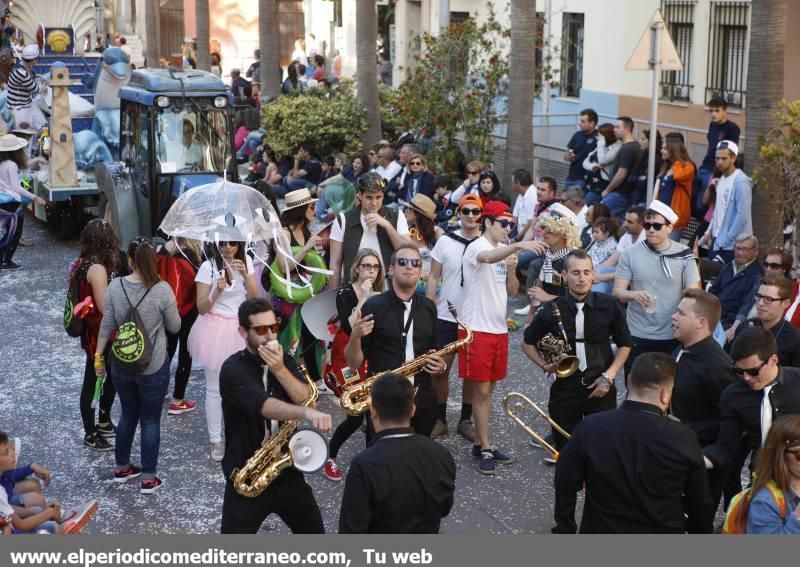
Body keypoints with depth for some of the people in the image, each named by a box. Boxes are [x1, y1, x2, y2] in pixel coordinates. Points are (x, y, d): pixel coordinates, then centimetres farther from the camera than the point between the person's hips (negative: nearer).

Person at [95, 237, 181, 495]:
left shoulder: (115, 286, -9)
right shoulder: (162, 290, -17)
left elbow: (107, 324, -2)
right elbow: (174, 327, -5)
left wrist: (98, 355, 10)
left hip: (122, 364, 3)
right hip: (153, 367, -3)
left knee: (128, 414, 22)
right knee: (151, 420, 9)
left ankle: (122, 467, 35)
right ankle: (148, 478, 15)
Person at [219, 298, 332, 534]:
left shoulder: (285, 360, 4)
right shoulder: (233, 369, -17)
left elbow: (305, 398, -9)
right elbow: (264, 406, -35)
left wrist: (280, 370, -23)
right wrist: (307, 413, -50)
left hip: (286, 471, 5)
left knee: (315, 535, 13)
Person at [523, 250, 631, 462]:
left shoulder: (609, 306, -6)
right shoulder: (551, 310, -5)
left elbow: (624, 344, 7)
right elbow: (528, 342, 12)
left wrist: (609, 376, -3)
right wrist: (544, 365, -4)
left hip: (600, 389, -1)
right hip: (564, 389, 1)